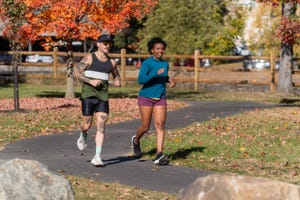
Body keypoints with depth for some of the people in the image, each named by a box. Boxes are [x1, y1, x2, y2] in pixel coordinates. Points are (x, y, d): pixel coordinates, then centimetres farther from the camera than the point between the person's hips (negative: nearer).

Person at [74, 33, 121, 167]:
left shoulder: (111, 62, 11)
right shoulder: (89, 58, -2)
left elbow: (116, 76, 26)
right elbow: (76, 72, -6)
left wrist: (117, 82, 3)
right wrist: (90, 81, -16)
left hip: (103, 97, 3)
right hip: (88, 95, -3)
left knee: (101, 127, -8)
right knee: (87, 125, 2)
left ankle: (97, 157, -10)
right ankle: (83, 136, 40)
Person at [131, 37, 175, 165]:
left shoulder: (165, 64, 7)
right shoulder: (147, 63, -11)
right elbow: (140, 80, -20)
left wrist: (169, 80, 3)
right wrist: (155, 74, -30)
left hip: (160, 98, 4)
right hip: (146, 97, -4)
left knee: (160, 125, -10)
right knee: (145, 127, 2)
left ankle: (159, 155, -15)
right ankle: (136, 140, 36)